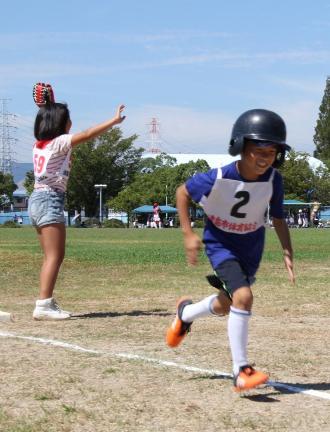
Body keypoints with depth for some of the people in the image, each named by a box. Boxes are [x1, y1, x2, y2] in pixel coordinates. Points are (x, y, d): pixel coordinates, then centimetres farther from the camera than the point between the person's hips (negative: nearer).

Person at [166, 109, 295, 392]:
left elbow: (278, 219, -5)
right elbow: (183, 192, -11)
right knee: (243, 296, -25)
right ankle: (241, 371, -16)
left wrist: (288, 253, -19)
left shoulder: (273, 180, -18)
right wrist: (188, 234, -16)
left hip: (252, 247, 5)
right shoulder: (219, 178, -28)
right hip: (220, 243, -5)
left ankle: (186, 312, 51)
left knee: (224, 306, 17)